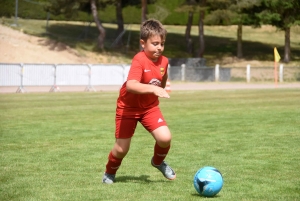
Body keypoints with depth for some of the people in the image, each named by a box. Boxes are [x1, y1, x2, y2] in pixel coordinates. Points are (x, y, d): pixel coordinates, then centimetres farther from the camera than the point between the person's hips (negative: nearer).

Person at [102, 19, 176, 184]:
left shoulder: (163, 61, -7)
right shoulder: (139, 60, -27)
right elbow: (131, 85, -43)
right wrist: (153, 89, -52)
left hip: (150, 107, 4)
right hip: (128, 107, -4)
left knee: (165, 137, -17)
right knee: (122, 149, 1)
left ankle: (158, 161, 16)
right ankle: (110, 173, 31)